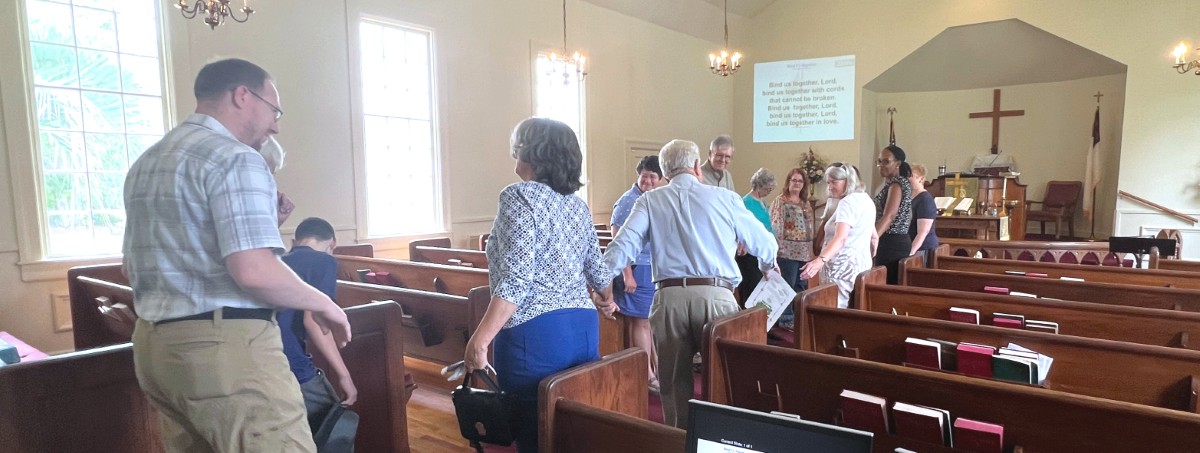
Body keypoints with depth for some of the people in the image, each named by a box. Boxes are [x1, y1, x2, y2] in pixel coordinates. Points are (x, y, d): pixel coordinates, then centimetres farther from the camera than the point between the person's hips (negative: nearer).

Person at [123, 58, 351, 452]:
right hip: (225, 344, -10)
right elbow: (253, 271, -23)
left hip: (154, 343, 10)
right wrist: (323, 304, -9)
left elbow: (132, 268, 24)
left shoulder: (145, 164, 17)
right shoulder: (234, 158, -12)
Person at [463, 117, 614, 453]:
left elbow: (516, 280, -19)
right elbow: (596, 267, 20)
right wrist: (607, 300, 40)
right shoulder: (577, 203, 12)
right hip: (585, 328, 8)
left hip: (536, 334, -7)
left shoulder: (519, 196, -10)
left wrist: (479, 340, -18)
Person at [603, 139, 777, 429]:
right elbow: (765, 245, 17)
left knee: (674, 383, 14)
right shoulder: (725, 199, 8)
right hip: (716, 296, -1)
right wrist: (767, 265, 38)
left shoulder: (650, 201, 9)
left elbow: (622, 248, -4)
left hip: (669, 297, 1)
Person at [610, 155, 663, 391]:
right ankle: (647, 374, 9)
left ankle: (658, 368, 26)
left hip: (660, 268, 7)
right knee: (642, 322, 1)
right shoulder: (627, 201, -9)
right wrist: (627, 274, -18)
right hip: (638, 268, -7)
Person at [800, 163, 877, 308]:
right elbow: (874, 237, 22)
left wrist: (820, 260, -44)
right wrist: (868, 258, 33)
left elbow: (841, 238, -31)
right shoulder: (866, 199, 14)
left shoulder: (847, 202, -16)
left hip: (844, 266, -10)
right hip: (861, 263, 10)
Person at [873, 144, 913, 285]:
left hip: (892, 243, -10)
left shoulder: (896, 184, -13)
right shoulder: (902, 182, 18)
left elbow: (888, 216, -25)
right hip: (899, 241, 10)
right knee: (894, 285, 11)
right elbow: (908, 217, 23)